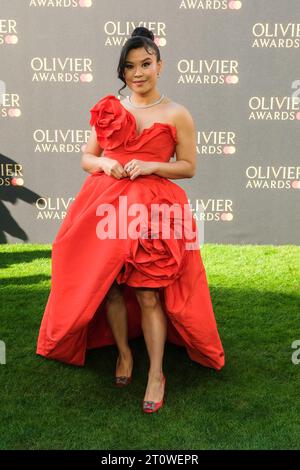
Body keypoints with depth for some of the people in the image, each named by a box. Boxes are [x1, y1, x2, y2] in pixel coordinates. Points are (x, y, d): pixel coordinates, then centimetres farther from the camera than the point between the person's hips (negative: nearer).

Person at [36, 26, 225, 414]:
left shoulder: (176, 114, 3)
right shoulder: (108, 109, 12)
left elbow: (189, 167, 5)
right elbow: (86, 157, 15)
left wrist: (151, 166, -11)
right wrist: (104, 164, -7)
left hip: (153, 208, -3)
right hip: (105, 205, 4)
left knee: (148, 294, -5)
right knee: (109, 286, 8)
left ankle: (156, 374, 9)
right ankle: (124, 353, 30)